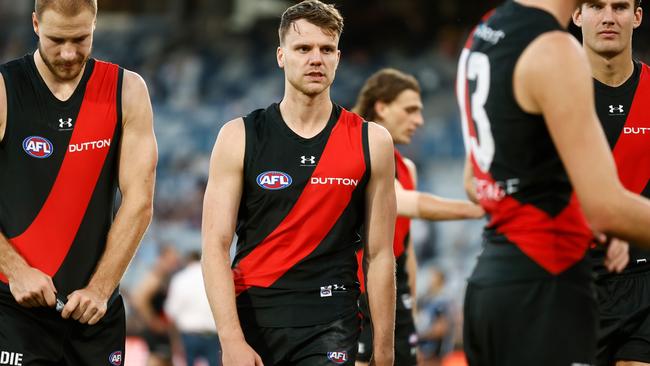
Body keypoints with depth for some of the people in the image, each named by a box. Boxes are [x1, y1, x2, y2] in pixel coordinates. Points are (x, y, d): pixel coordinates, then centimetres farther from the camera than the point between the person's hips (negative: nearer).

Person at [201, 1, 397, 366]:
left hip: (330, 323, -1)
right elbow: (216, 245, -6)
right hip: (251, 318, 1)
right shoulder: (240, 137, 0)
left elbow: (380, 256, 3)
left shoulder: (371, 142, 2)